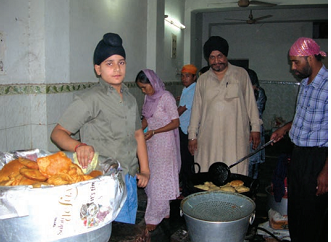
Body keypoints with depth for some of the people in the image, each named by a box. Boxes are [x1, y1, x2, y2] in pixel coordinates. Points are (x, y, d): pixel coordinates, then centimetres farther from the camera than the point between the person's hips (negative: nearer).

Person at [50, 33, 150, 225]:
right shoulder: (89, 100, -10)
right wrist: (79, 146, -30)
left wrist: (145, 170, 14)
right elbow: (58, 133, -10)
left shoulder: (130, 99, 13)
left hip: (130, 180, 7)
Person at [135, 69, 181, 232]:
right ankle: (164, 211, 26)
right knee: (152, 178, 11)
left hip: (164, 144, -8)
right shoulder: (148, 98, 8)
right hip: (151, 144, 8)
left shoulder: (166, 97, -14)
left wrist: (154, 132, -20)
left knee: (159, 180, -2)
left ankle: (153, 218, 7)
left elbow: (175, 123, -15)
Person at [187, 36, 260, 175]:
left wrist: (255, 127, 5)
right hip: (208, 139, 2)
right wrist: (192, 135, 10)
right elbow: (196, 108, 13)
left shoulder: (241, 74, 8)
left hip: (235, 137, -1)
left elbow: (250, 102, 9)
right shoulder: (203, 80, 11)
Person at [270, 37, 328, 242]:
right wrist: (285, 128, 13)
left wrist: (325, 171, -22)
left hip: (318, 158, -9)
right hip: (299, 154, 9)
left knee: (312, 217, 4)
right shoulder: (305, 83, 9)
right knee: (294, 210, 19)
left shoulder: (326, 86, -20)